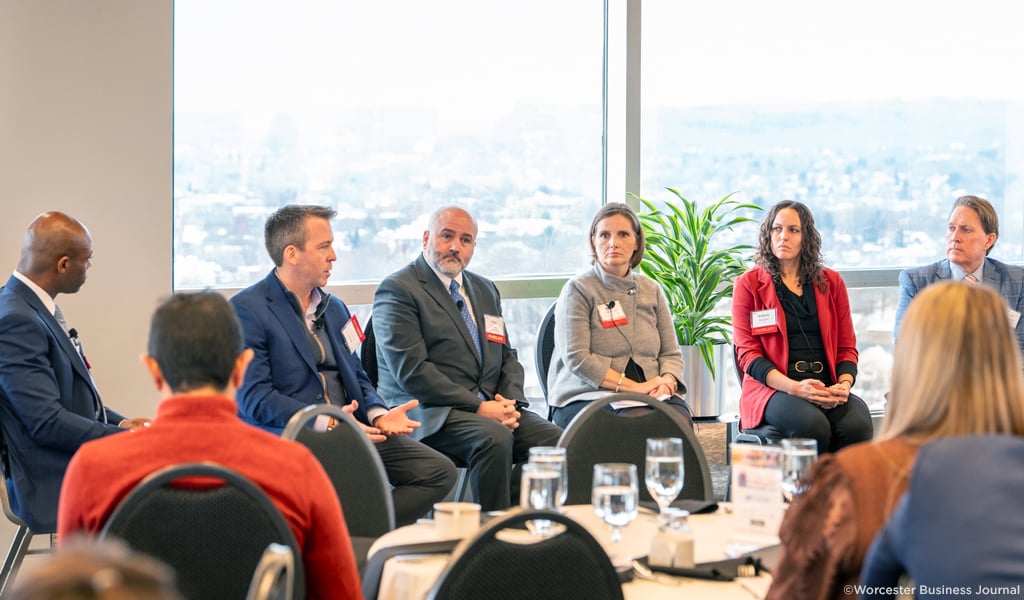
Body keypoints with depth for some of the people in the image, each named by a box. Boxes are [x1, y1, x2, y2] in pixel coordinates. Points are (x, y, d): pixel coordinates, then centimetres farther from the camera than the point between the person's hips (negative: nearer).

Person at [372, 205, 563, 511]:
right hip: (429, 412, -7)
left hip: (491, 407, 7)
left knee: (556, 440, -18)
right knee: (494, 438, -34)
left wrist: (510, 401, -1)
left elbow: (507, 356, 22)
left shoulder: (485, 290, 22)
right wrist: (478, 407, -17)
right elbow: (411, 370, -13)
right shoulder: (397, 290, -3)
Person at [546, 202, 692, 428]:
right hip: (585, 397, -5)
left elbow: (671, 353, 17)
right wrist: (633, 386, -16)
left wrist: (667, 381, -9)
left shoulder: (652, 291, 19)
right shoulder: (577, 289, 2)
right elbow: (576, 358, -10)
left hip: (650, 395, 5)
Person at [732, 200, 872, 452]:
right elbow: (747, 352, 2)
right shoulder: (749, 284, 9)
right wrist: (794, 387, -14)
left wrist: (844, 384, -7)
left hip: (827, 387, 3)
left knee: (857, 424, -32)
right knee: (813, 425, -36)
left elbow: (847, 347, 16)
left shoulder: (831, 282, 18)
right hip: (772, 388, -3)